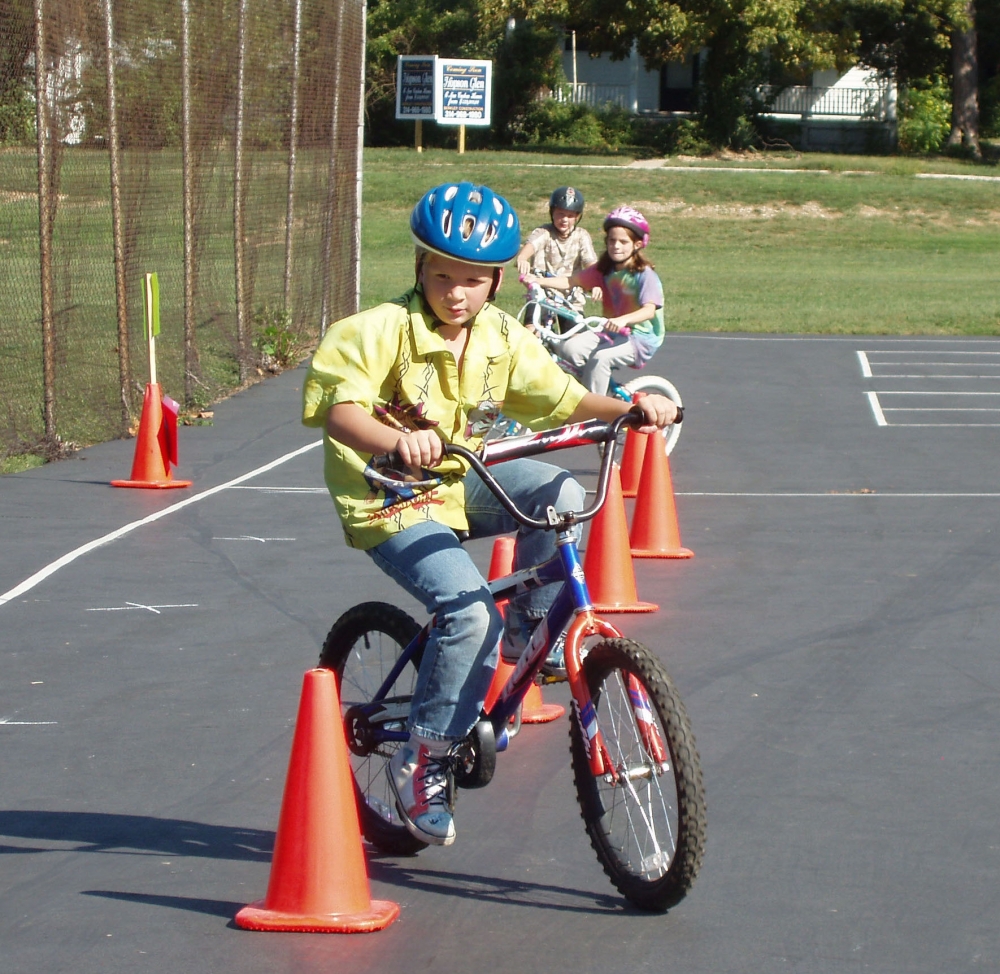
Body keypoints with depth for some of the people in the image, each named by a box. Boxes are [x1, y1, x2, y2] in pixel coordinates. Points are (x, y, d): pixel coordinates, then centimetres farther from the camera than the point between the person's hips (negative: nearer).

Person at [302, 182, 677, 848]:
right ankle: (424, 762, -11)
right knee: (470, 611, -26)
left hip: (464, 483, 6)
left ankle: (528, 627, 4)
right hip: (390, 500, -6)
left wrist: (631, 408, -17)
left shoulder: (504, 338, 0)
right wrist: (394, 441, -52)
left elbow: (560, 396, 1)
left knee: (562, 494, -20)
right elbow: (338, 406, -32)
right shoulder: (379, 331, -19)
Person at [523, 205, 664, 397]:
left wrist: (623, 320, -48)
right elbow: (570, 281, 0)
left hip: (641, 337, -7)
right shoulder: (604, 270, 6)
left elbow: (650, 309, -28)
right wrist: (537, 281, -15)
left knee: (600, 358, -32)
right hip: (611, 333, 7)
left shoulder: (645, 275, -14)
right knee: (569, 347, -17)